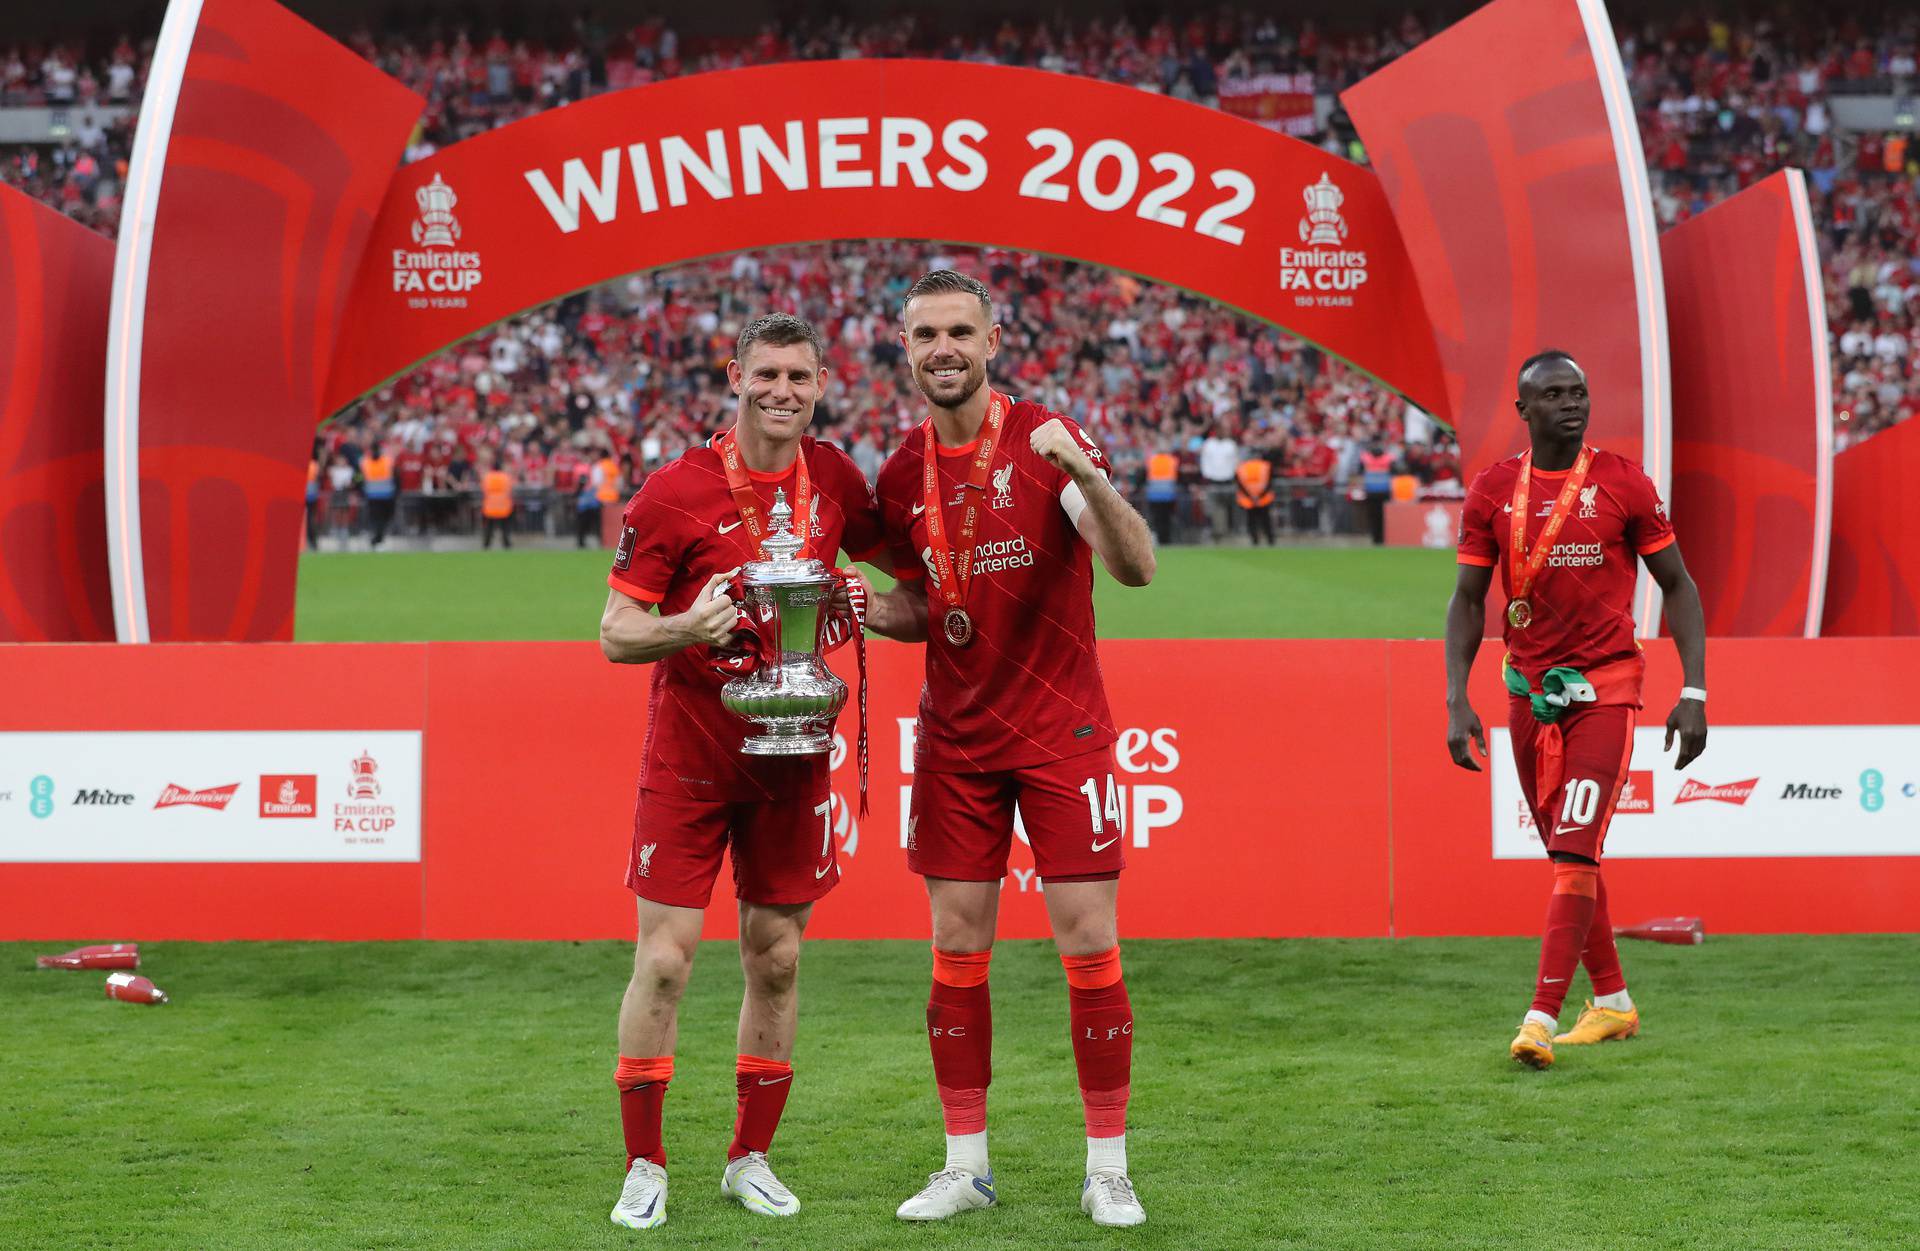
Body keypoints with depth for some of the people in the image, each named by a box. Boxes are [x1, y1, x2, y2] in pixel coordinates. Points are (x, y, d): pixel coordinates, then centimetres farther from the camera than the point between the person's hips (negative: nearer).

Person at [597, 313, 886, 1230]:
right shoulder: (674, 491, -9)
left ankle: (750, 1158, 19)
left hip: (791, 751, 4)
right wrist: (689, 627, -27)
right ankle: (644, 1166, 4)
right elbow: (616, 632, -6)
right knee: (664, 958, -6)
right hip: (689, 755, -4)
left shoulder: (833, 479, 3)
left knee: (776, 958, 7)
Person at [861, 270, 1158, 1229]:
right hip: (954, 740, 4)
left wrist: (1087, 476, -36)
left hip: (1061, 732, -4)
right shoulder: (899, 477, 5)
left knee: (1089, 945, -4)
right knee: (957, 949, 4)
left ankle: (1108, 1169, 5)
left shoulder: (1045, 441, -9)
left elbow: (1136, 567, -19)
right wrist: (867, 609, -5)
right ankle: (965, 1164, 13)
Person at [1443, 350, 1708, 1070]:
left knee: (1574, 850, -14)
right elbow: (1468, 601, 7)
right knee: (1566, 853, 11)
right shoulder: (1493, 492, 2)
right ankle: (1612, 1004, 26)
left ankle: (1541, 1021, -18)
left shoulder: (1623, 484, -5)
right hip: (1529, 688, 4)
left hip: (1606, 686, -4)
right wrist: (1456, 702, -3)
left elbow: (1678, 587, 1)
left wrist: (1694, 694, -7)